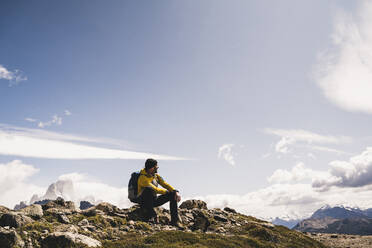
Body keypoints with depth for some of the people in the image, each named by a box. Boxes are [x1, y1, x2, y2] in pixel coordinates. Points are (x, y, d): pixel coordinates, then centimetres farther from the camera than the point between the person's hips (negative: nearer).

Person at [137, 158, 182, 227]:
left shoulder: (156, 175, 5)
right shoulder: (143, 178, -20)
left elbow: (165, 184, -1)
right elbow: (155, 189, -26)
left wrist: (176, 192, -15)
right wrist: (167, 191, -14)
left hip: (154, 201, 7)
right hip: (145, 202, -7)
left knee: (173, 195, -5)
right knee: (149, 189, -38)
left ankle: (174, 220, -5)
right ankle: (150, 214, -26)